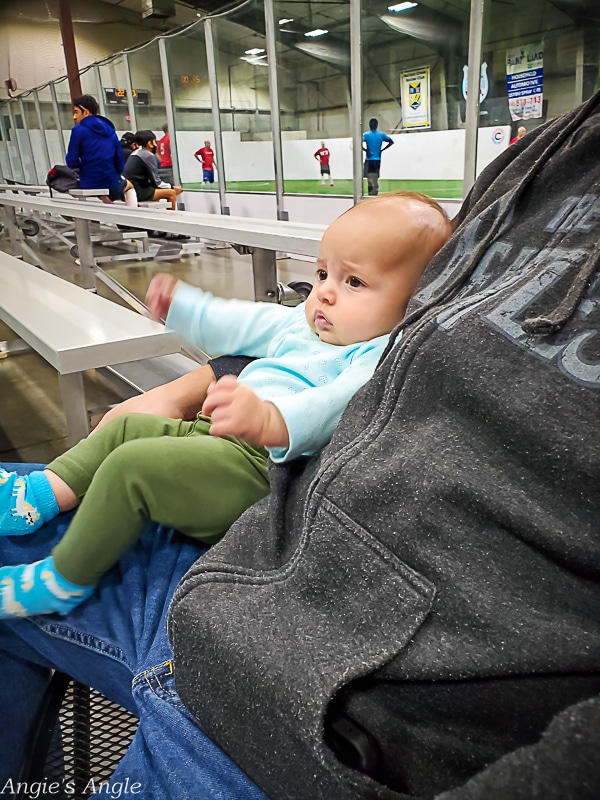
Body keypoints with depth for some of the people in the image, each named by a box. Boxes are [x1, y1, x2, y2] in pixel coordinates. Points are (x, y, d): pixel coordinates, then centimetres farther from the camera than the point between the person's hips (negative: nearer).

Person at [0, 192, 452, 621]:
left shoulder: (384, 359, -16)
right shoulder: (302, 323, 14)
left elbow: (335, 407, -35)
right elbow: (245, 325, 28)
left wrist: (270, 420, -55)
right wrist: (181, 306, 37)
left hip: (262, 466, -11)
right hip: (218, 435, 11)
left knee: (131, 466, -21)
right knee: (126, 428, 20)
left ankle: (64, 582, -1)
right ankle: (41, 497, 23)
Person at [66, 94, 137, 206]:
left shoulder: (78, 130, -6)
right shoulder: (110, 130, 9)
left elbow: (72, 162, -6)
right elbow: (120, 162, 8)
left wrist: (85, 162, 13)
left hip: (89, 187, -3)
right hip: (113, 187, 3)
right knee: (129, 185, 35)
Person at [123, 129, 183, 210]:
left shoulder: (135, 153, 18)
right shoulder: (148, 155, -9)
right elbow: (156, 181, -9)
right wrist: (172, 187, 2)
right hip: (137, 192, -10)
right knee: (171, 193, -7)